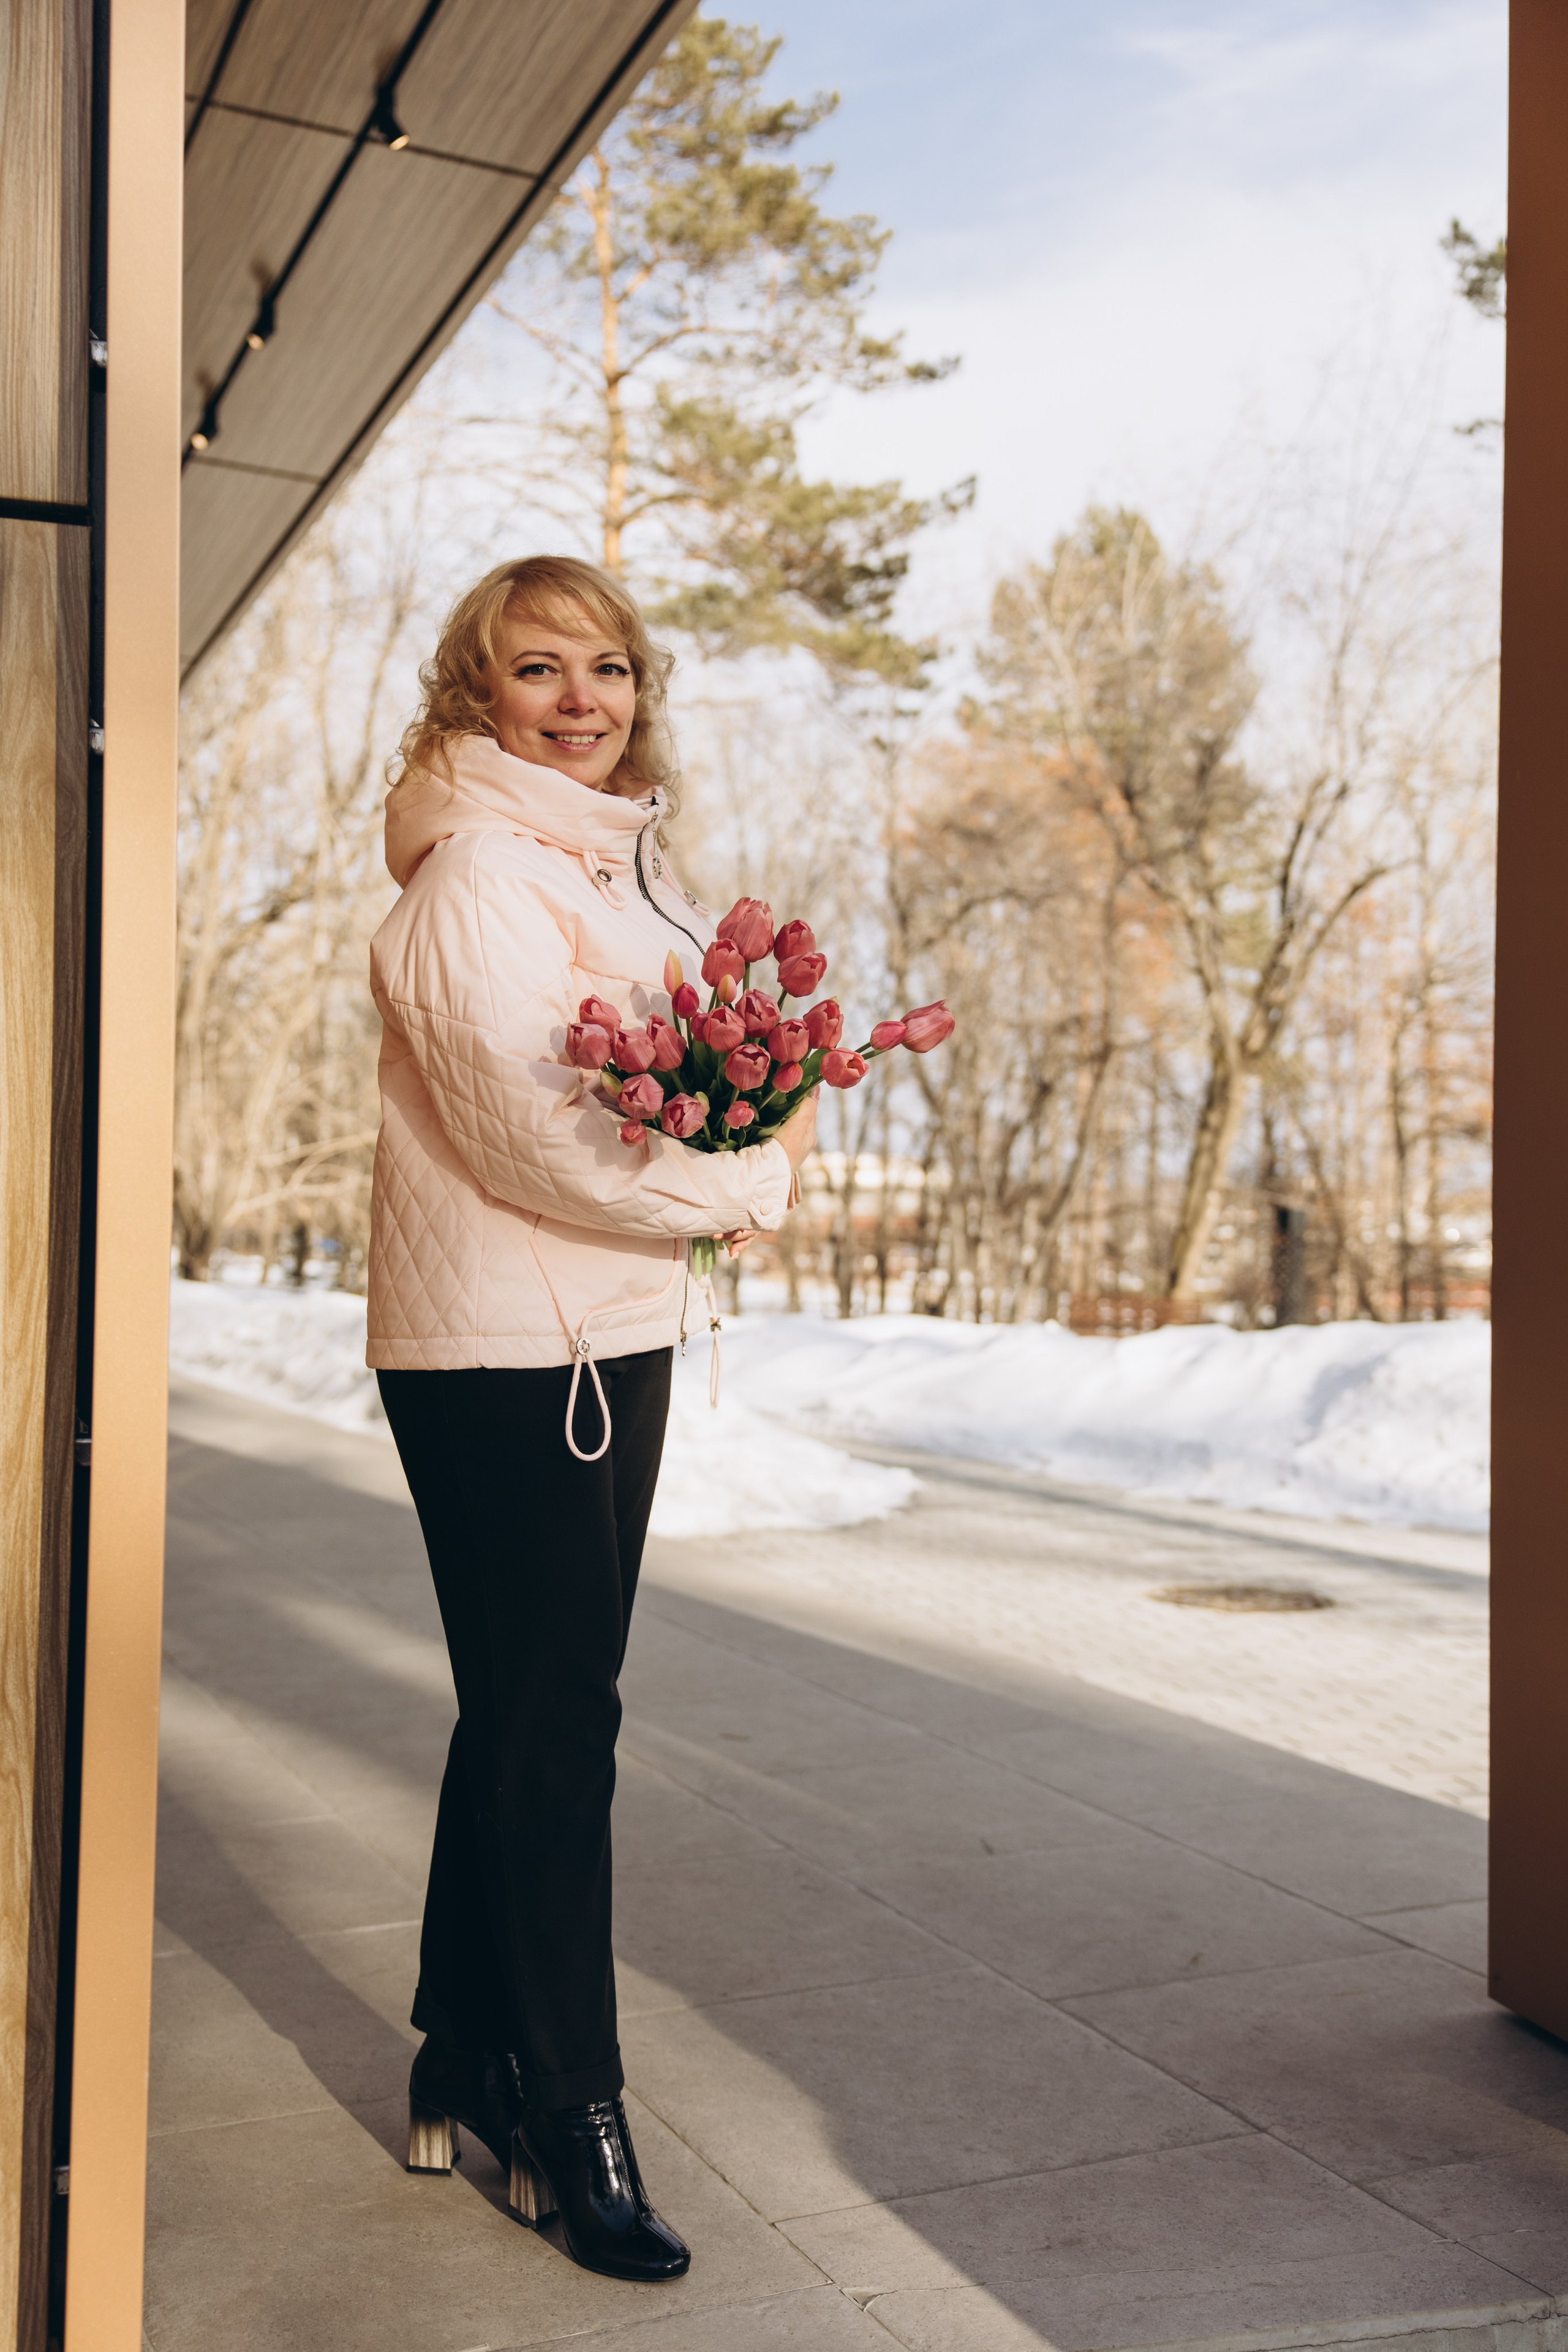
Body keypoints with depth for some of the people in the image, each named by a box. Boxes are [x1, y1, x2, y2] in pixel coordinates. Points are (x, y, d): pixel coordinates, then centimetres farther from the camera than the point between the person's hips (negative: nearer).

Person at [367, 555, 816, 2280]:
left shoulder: (622, 862, 16)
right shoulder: (478, 872, -13)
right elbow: (531, 1135, -21)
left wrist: (755, 1141, -4)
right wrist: (747, 1184, -11)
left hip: (610, 1331, 9)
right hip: (500, 1345, -9)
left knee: (525, 1710, 17)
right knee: (551, 1725, -1)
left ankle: (465, 2067, 32)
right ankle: (572, 2119, 15)